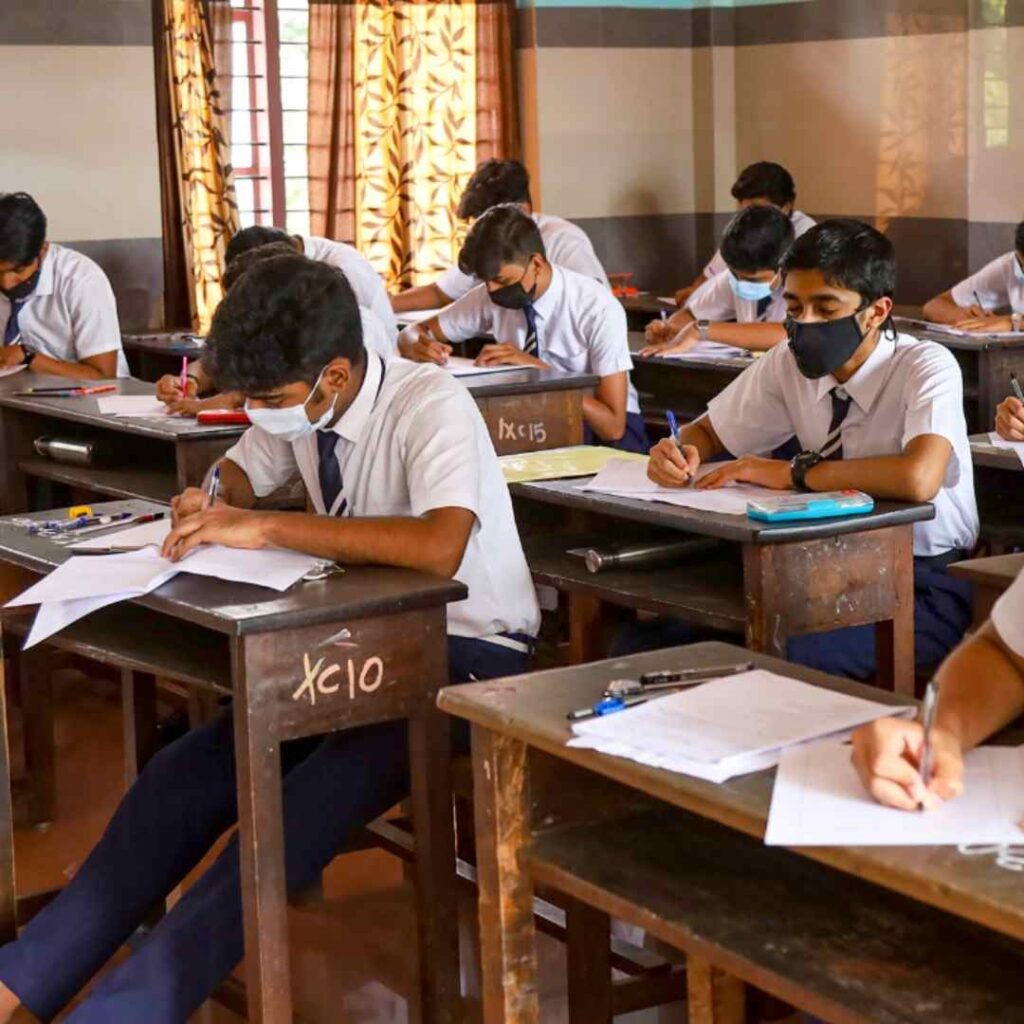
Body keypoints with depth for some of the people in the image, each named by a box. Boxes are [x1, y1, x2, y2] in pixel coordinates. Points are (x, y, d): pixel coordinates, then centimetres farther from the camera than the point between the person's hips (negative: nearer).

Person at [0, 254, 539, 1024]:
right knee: (187, 779, -12)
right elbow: (242, 472, 18)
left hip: (467, 653, -7)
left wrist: (265, 528, -36)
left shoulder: (431, 406, -23)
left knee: (293, 818, -28)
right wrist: (210, 506, -7)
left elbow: (440, 547, -40)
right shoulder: (302, 406, -3)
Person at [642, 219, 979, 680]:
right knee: (647, 642, -16)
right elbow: (706, 433, 14)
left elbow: (918, 479, -35)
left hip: (924, 584, -5)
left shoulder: (927, 366, -16)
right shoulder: (788, 364, 1)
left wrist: (791, 473, -24)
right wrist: (681, 453, -11)